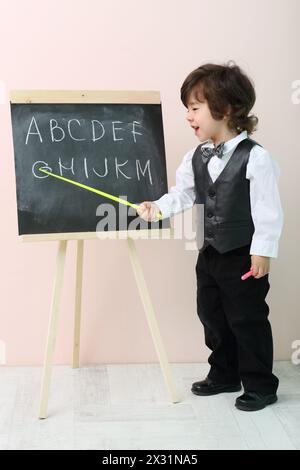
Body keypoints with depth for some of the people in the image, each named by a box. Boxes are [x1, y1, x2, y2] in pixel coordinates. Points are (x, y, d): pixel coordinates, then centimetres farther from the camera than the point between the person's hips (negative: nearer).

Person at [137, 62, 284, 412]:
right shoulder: (196, 157, 2)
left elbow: (268, 210, -17)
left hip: (244, 256, -7)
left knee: (247, 320, 3)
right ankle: (224, 375, 34)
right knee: (212, 316, 17)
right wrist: (158, 208, -6)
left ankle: (260, 385, 19)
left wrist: (263, 251, -17)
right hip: (210, 253, 7)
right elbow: (184, 192, 10)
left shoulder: (255, 157, -19)